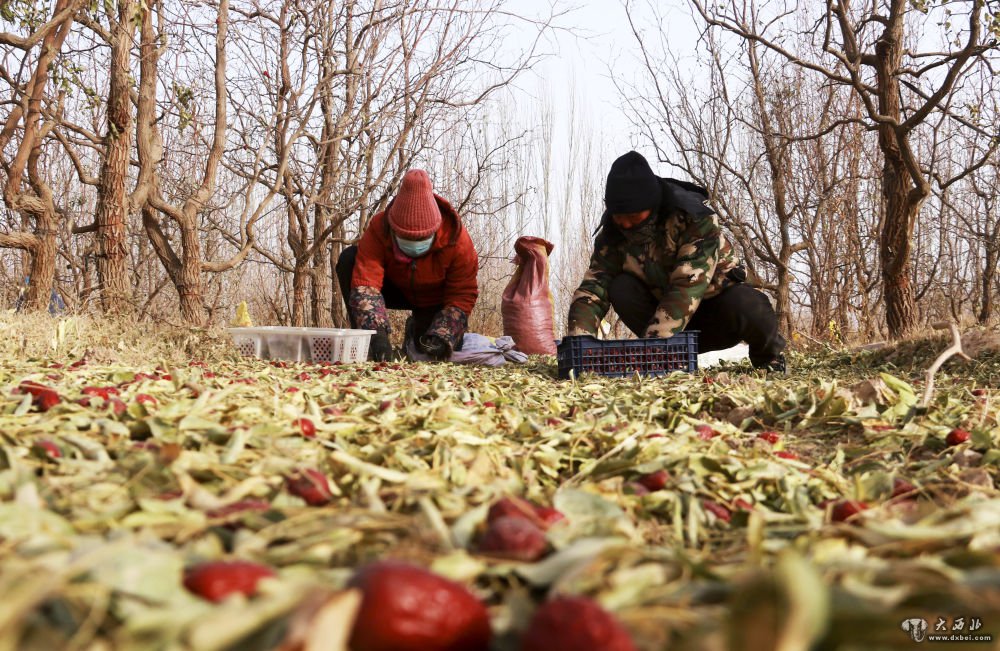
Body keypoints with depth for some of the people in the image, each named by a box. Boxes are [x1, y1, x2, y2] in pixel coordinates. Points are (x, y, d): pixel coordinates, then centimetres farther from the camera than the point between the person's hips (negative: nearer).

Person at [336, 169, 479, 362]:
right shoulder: (379, 229, -31)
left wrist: (442, 337, -39)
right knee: (349, 259, -27)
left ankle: (416, 328, 16)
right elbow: (365, 283, -41)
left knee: (442, 353, -22)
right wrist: (377, 332, -54)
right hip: (396, 289, 0)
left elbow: (462, 296, -26)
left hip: (436, 300, 0)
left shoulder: (456, 238, -31)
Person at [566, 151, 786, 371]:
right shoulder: (612, 233, -13)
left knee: (748, 308, -36)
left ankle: (767, 353, -2)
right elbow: (593, 287, -20)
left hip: (717, 306, -3)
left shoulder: (696, 220, -27)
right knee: (621, 288, -24)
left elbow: (687, 288, -37)